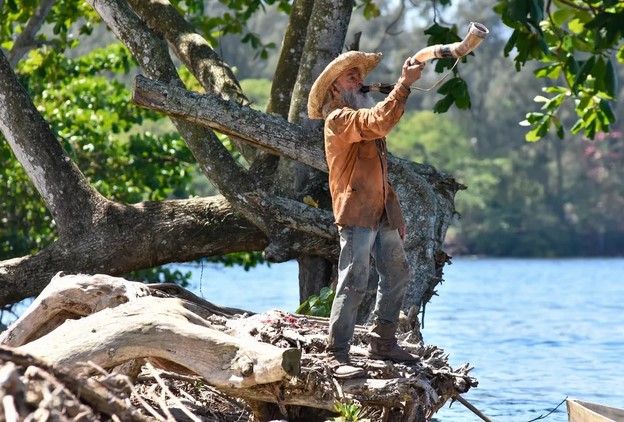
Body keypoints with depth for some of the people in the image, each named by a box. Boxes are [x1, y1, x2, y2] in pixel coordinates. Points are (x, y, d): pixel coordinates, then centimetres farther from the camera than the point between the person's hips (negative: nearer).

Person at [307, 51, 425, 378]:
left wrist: (396, 214, 22)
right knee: (353, 283, -13)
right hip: (356, 213, -10)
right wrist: (404, 84, -30)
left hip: (382, 213, 10)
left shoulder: (360, 115, 23)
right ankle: (337, 354, -10)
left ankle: (383, 342, 23)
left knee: (397, 273, 13)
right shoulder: (338, 118, -9)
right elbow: (379, 122, -29)